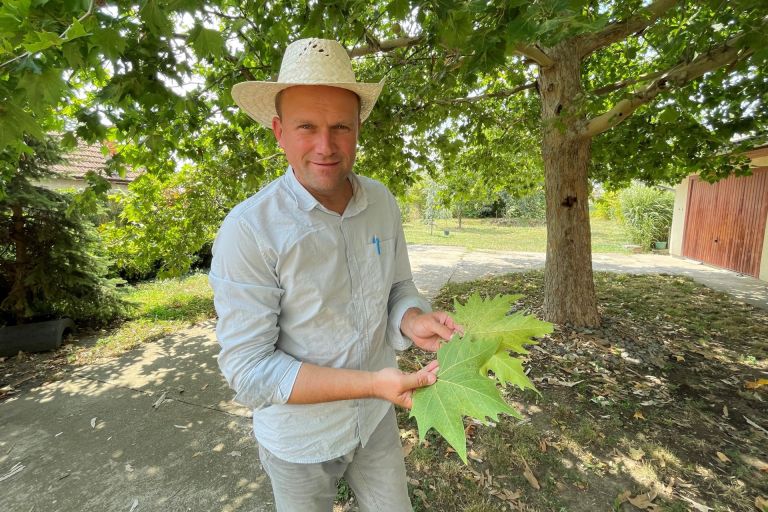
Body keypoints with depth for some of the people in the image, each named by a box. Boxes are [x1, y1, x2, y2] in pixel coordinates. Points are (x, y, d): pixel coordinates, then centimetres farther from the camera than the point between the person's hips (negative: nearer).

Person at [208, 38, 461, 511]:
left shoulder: (383, 204, -10)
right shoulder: (248, 231, -25)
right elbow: (249, 370, -23)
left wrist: (413, 321, -22)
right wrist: (372, 382, -31)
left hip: (376, 419, 4)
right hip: (300, 438, -3)